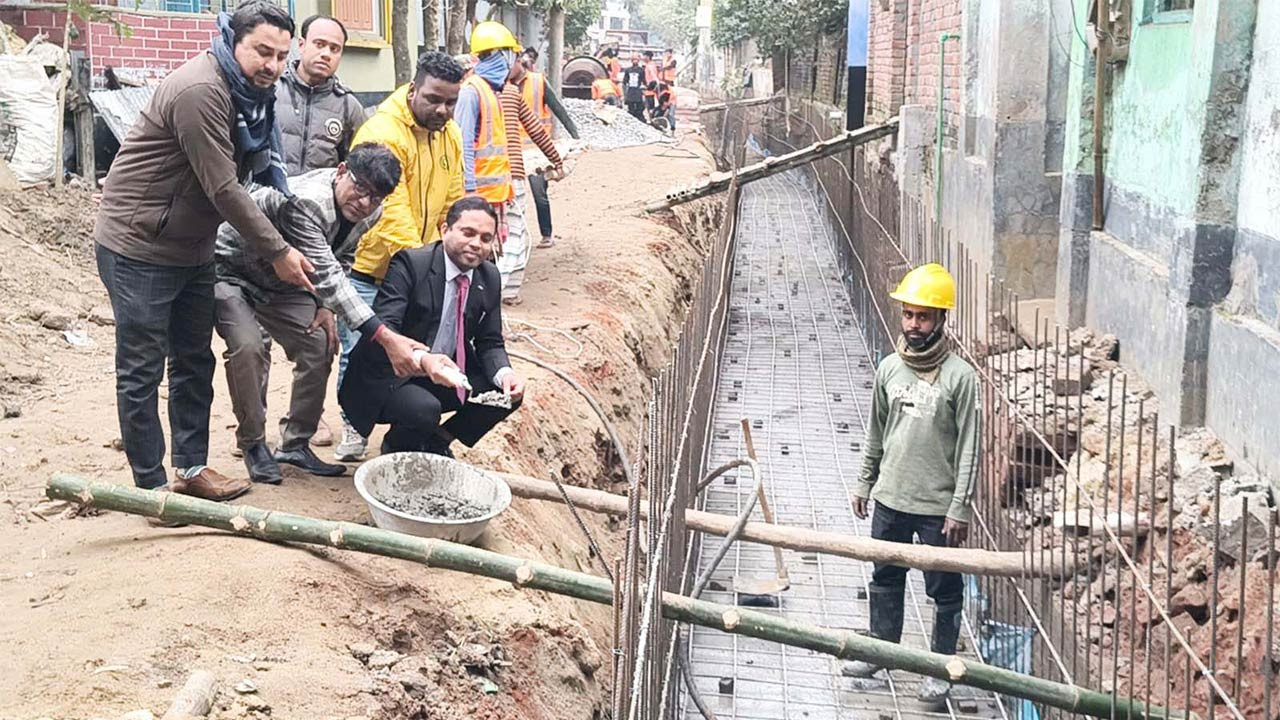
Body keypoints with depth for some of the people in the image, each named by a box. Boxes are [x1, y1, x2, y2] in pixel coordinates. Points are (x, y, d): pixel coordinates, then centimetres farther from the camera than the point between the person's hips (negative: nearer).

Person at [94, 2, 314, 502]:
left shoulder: (252, 92, 4)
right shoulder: (201, 90, -25)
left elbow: (263, 171, 10)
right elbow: (222, 188, -25)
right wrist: (276, 251, -19)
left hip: (192, 248, 9)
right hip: (139, 247, -9)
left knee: (194, 361, 14)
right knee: (142, 371, 1)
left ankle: (191, 468, 25)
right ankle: (151, 485, 9)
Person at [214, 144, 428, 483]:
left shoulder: (370, 213, -11)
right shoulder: (303, 202, -39)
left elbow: (339, 262, 9)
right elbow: (326, 276, -45)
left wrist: (327, 305, -8)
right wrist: (386, 338, -50)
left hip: (280, 282, 8)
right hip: (230, 270, -8)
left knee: (320, 346, -5)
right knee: (248, 348, -28)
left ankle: (294, 444, 10)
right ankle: (253, 444, -7)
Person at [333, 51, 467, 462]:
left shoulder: (451, 136, 5)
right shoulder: (383, 132, -21)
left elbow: (451, 207, 10)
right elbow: (391, 209, -27)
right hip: (370, 263, -6)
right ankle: (353, 425, 15)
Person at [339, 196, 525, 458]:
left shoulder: (489, 277, 2)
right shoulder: (410, 263, -18)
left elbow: (490, 343, 6)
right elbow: (381, 328, -28)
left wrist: (504, 373, -18)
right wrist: (422, 359, -47)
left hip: (444, 374, 6)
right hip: (389, 377, -6)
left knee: (509, 393, -10)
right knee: (424, 409, -34)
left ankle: (439, 440, 12)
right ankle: (396, 444, 3)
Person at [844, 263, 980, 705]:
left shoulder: (960, 377, -13)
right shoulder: (889, 368, 3)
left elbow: (969, 448, -11)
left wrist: (960, 507, -13)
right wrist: (864, 483, 15)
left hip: (938, 506, -5)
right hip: (890, 498, 5)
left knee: (944, 590, 7)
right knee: (885, 578, 18)